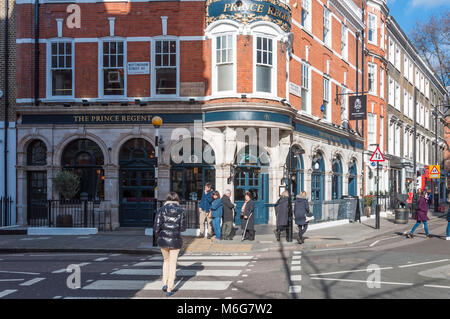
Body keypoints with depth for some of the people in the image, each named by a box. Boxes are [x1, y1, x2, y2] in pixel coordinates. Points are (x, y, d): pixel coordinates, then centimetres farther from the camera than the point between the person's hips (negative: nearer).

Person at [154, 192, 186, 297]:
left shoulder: (161, 210, -4)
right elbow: (183, 228, -2)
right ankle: (169, 289, 13)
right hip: (176, 241, -1)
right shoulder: (181, 211, -4)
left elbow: (157, 227, -7)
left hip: (163, 240, 1)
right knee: (173, 264, 10)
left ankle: (165, 283, 20)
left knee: (166, 261, 25)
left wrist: (159, 236, 11)